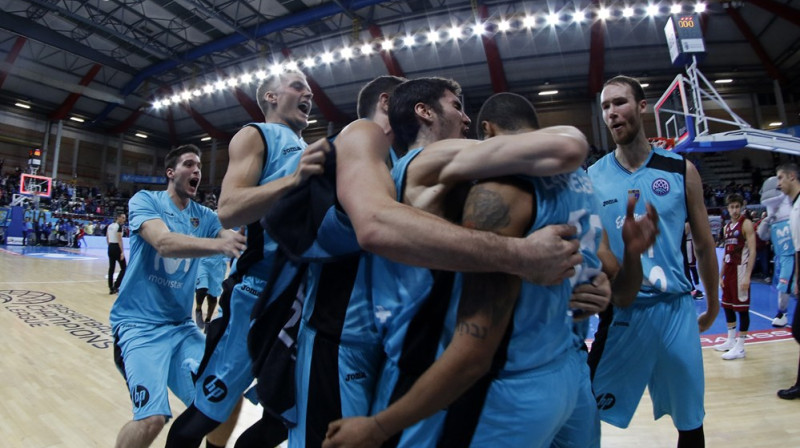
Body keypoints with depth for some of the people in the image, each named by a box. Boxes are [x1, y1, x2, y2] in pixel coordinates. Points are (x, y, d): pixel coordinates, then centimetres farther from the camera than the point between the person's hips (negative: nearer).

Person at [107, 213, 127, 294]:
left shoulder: (109, 226, 12)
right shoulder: (119, 226, -13)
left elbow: (107, 238, 19)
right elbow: (119, 240, -19)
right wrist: (122, 252, -21)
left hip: (110, 248, 9)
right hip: (117, 248, -8)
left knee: (111, 268, 11)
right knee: (124, 268, 1)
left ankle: (111, 288, 14)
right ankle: (115, 286, -4)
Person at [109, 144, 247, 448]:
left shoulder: (204, 216, 8)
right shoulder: (145, 200, -6)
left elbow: (238, 240, -7)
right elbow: (164, 242, -25)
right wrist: (219, 244, -41)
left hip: (181, 325, 5)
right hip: (139, 323, -4)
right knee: (152, 418, -20)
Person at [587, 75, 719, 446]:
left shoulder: (681, 170, 0)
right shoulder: (591, 178, -3)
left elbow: (703, 244, 9)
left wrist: (713, 303, 16)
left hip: (675, 309, 2)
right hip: (619, 312, -1)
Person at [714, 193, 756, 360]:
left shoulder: (746, 224, -8)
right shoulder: (727, 227, 14)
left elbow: (752, 251, -14)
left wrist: (747, 276, -21)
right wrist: (721, 275, 14)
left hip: (741, 270, -8)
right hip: (729, 271, 8)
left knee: (742, 308, -3)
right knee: (727, 306, 14)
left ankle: (740, 347, 2)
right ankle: (731, 341, 26)